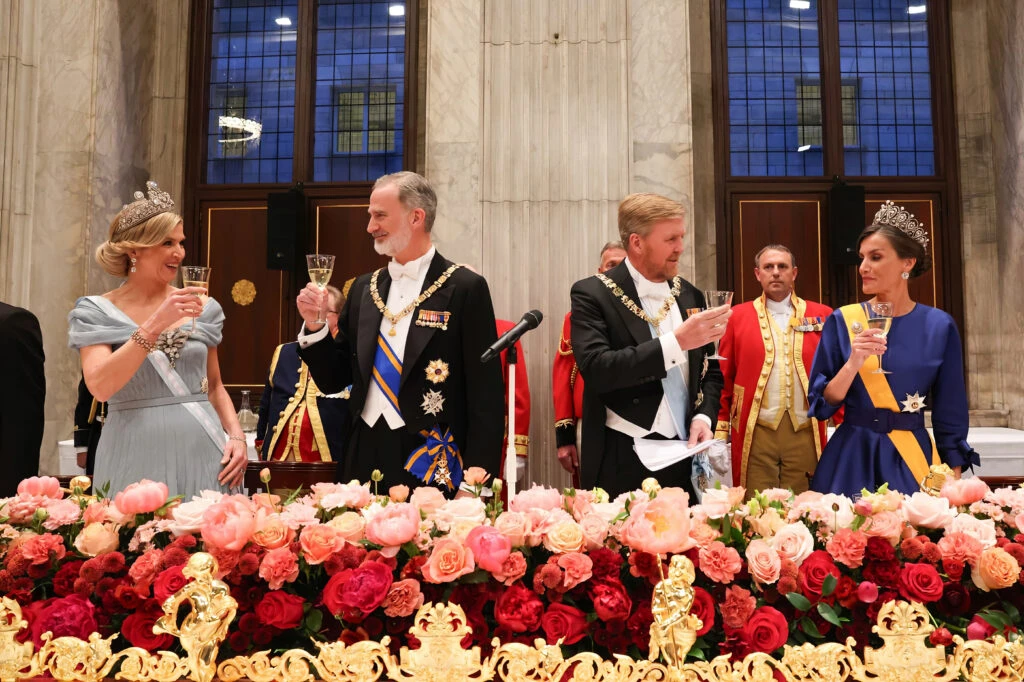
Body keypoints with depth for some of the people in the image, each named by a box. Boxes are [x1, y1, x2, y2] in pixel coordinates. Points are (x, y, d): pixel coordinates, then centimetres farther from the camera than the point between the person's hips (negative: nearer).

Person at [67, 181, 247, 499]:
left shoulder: (201, 306, 7)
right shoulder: (98, 311, -1)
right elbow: (100, 387, -16)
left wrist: (236, 435, -2)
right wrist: (155, 325, -21)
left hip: (202, 451, 3)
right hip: (136, 457, -2)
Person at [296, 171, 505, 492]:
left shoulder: (465, 288, -8)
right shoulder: (364, 288, 8)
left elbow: (485, 397, -10)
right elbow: (333, 380, 13)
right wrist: (315, 326, -3)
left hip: (428, 466, -5)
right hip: (363, 460, 5)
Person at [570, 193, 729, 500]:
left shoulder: (690, 295, 9)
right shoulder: (593, 294, -7)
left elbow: (710, 370, 16)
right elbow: (596, 369, -21)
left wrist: (703, 416, -3)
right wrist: (676, 341, -25)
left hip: (685, 460, 5)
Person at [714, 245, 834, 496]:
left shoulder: (821, 316, 8)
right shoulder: (737, 316, 6)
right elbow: (724, 377, 5)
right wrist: (721, 430, 2)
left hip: (806, 434, 1)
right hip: (755, 434, -1)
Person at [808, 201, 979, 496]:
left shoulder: (939, 326, -1)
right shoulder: (842, 321, -3)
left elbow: (949, 416, 3)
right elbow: (821, 404, -5)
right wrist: (853, 364, -20)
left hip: (912, 456, 1)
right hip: (852, 459, 0)